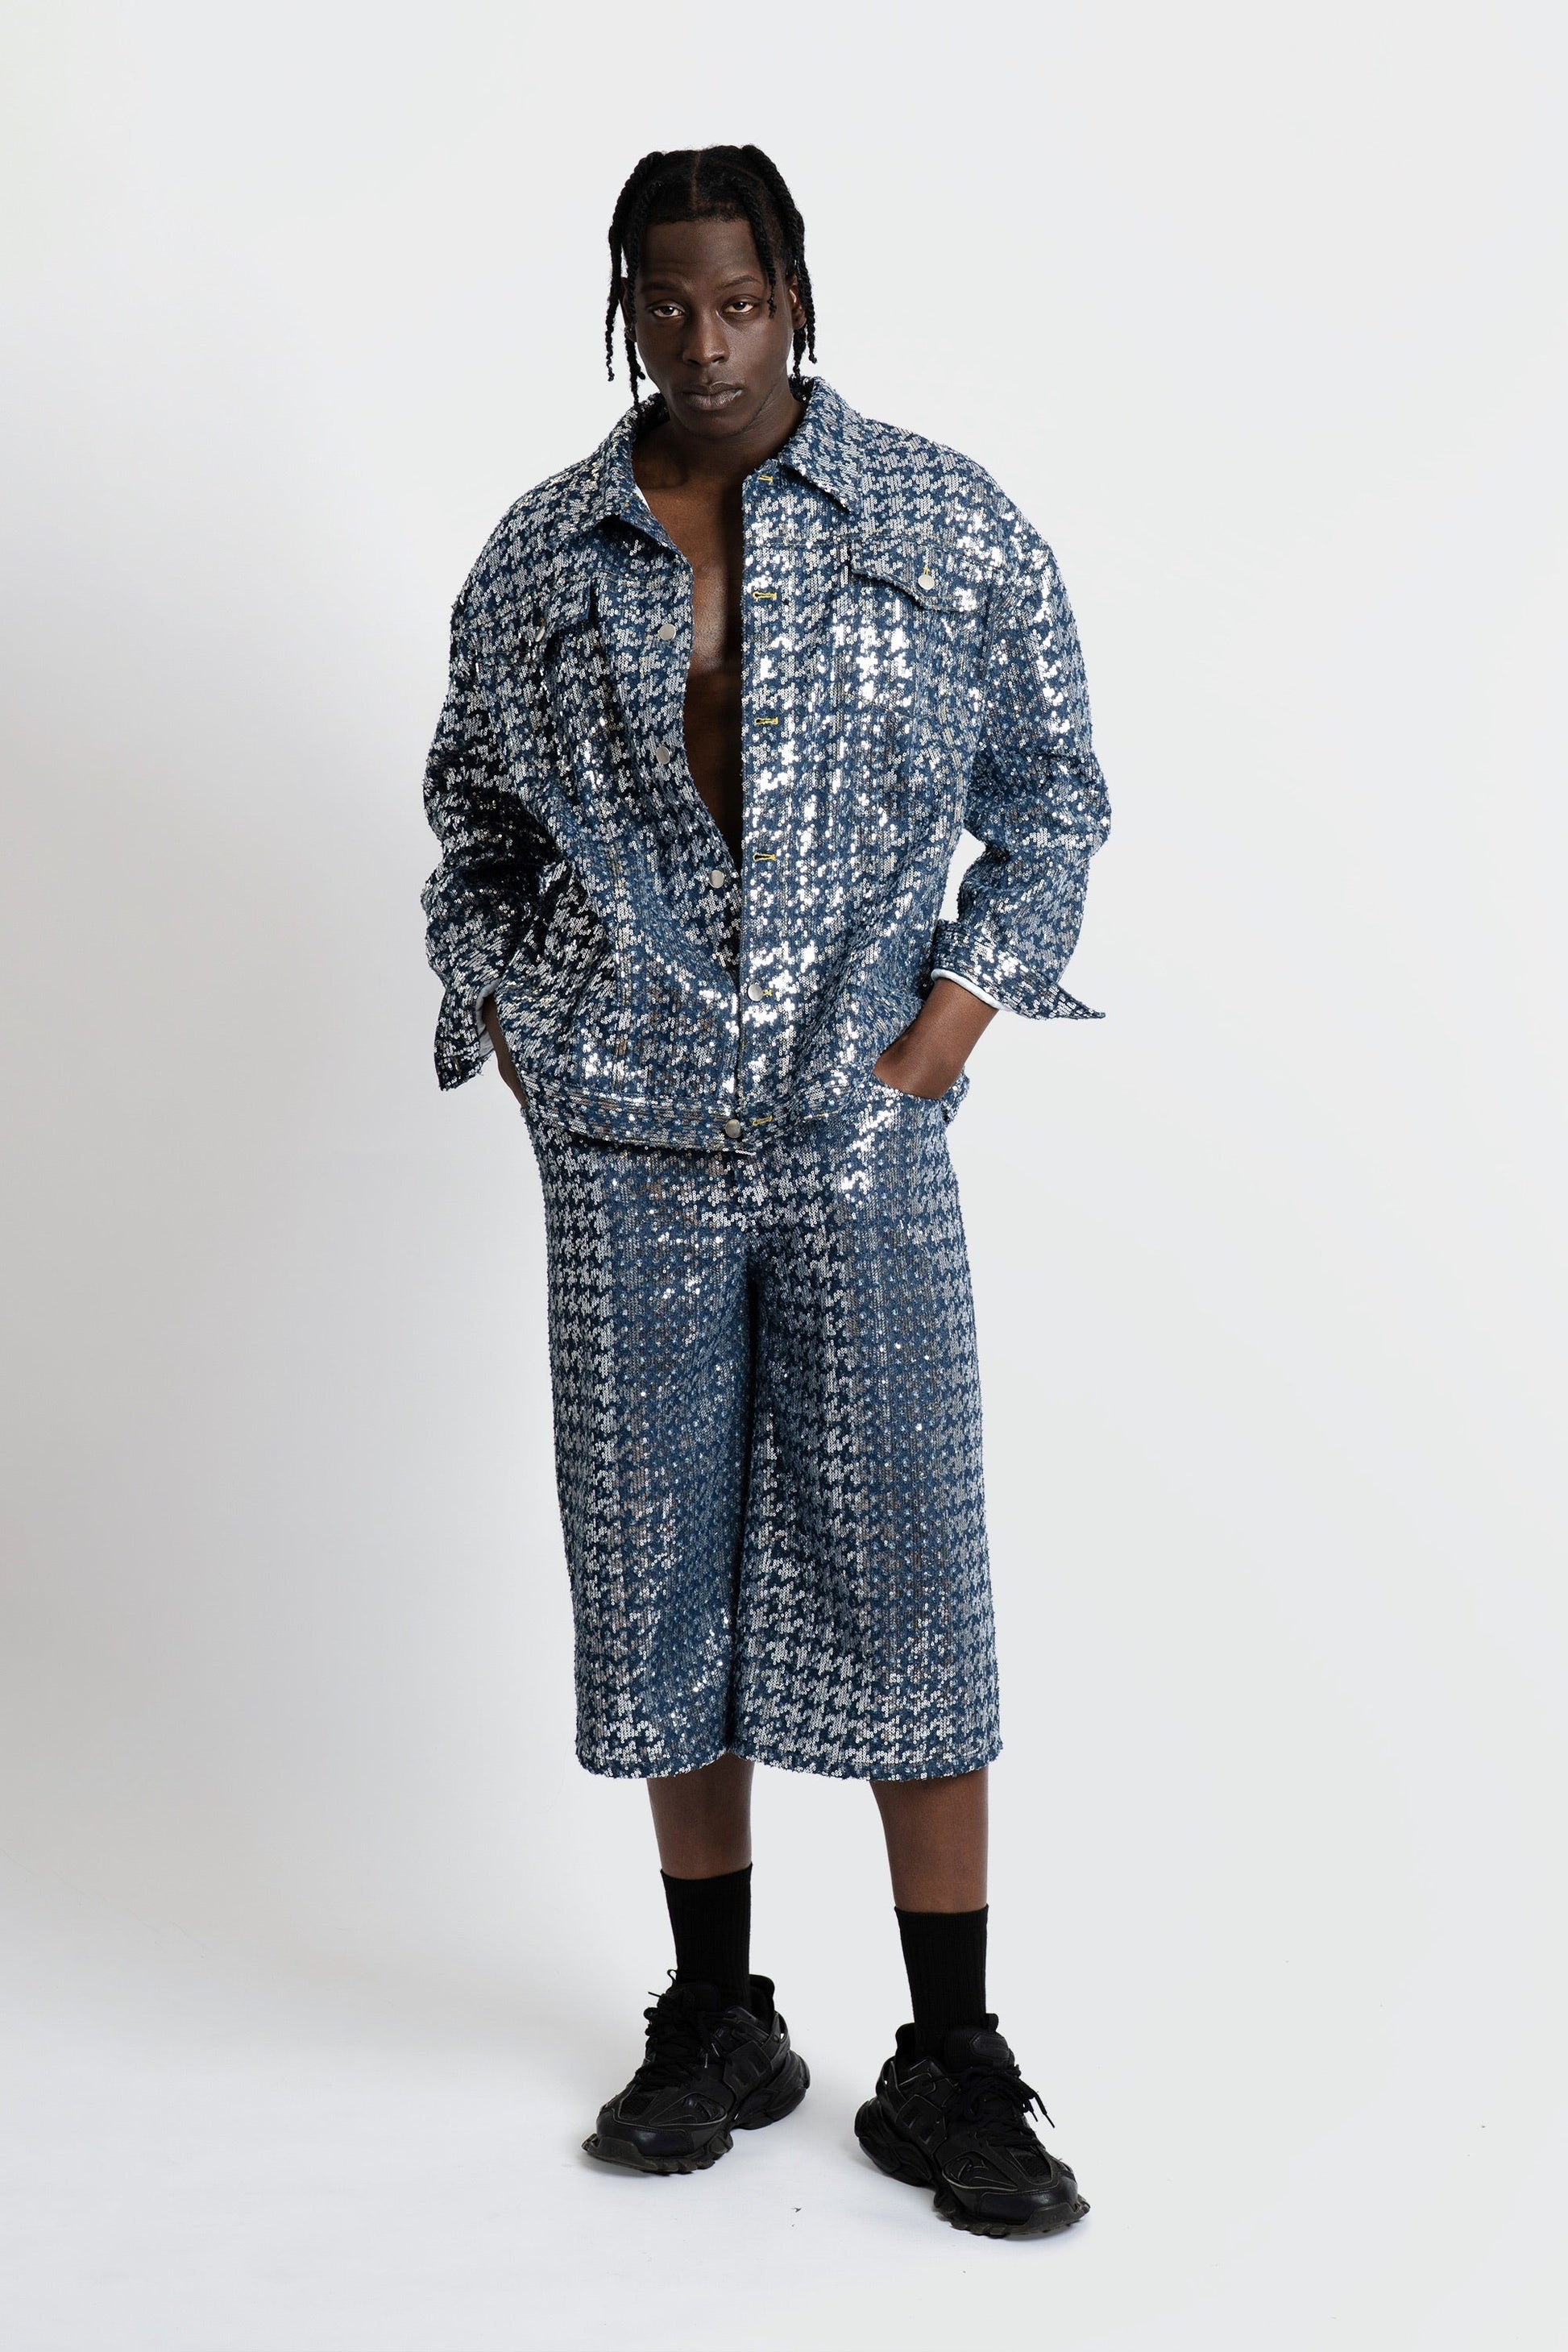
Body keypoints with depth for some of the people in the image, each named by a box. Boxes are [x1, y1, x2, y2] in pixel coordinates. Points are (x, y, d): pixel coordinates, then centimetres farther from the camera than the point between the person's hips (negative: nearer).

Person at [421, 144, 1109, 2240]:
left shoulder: (950, 527, 3)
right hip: (625, 1145, 2)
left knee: (906, 1576, -1)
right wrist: (497, 1005, 4)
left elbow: (1054, 786, 8)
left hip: (863, 1130, -2)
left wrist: (973, 983, -4)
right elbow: (474, 819, 18)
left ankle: (951, 2070, 11)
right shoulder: (538, 559, 8)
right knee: (658, 1574, 7)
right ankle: (717, 2022, 24)